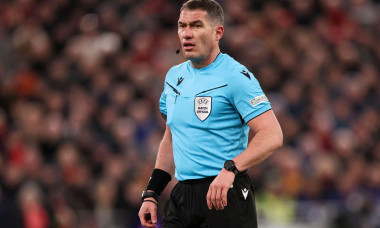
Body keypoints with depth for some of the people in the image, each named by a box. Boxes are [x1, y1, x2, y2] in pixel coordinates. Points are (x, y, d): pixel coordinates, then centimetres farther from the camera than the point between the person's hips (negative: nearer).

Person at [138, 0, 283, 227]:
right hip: (181, 198, 6)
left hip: (226, 199, -6)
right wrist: (151, 194, 15)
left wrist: (231, 169, -31)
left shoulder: (235, 76, -10)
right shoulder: (174, 76, 13)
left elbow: (272, 136, -18)